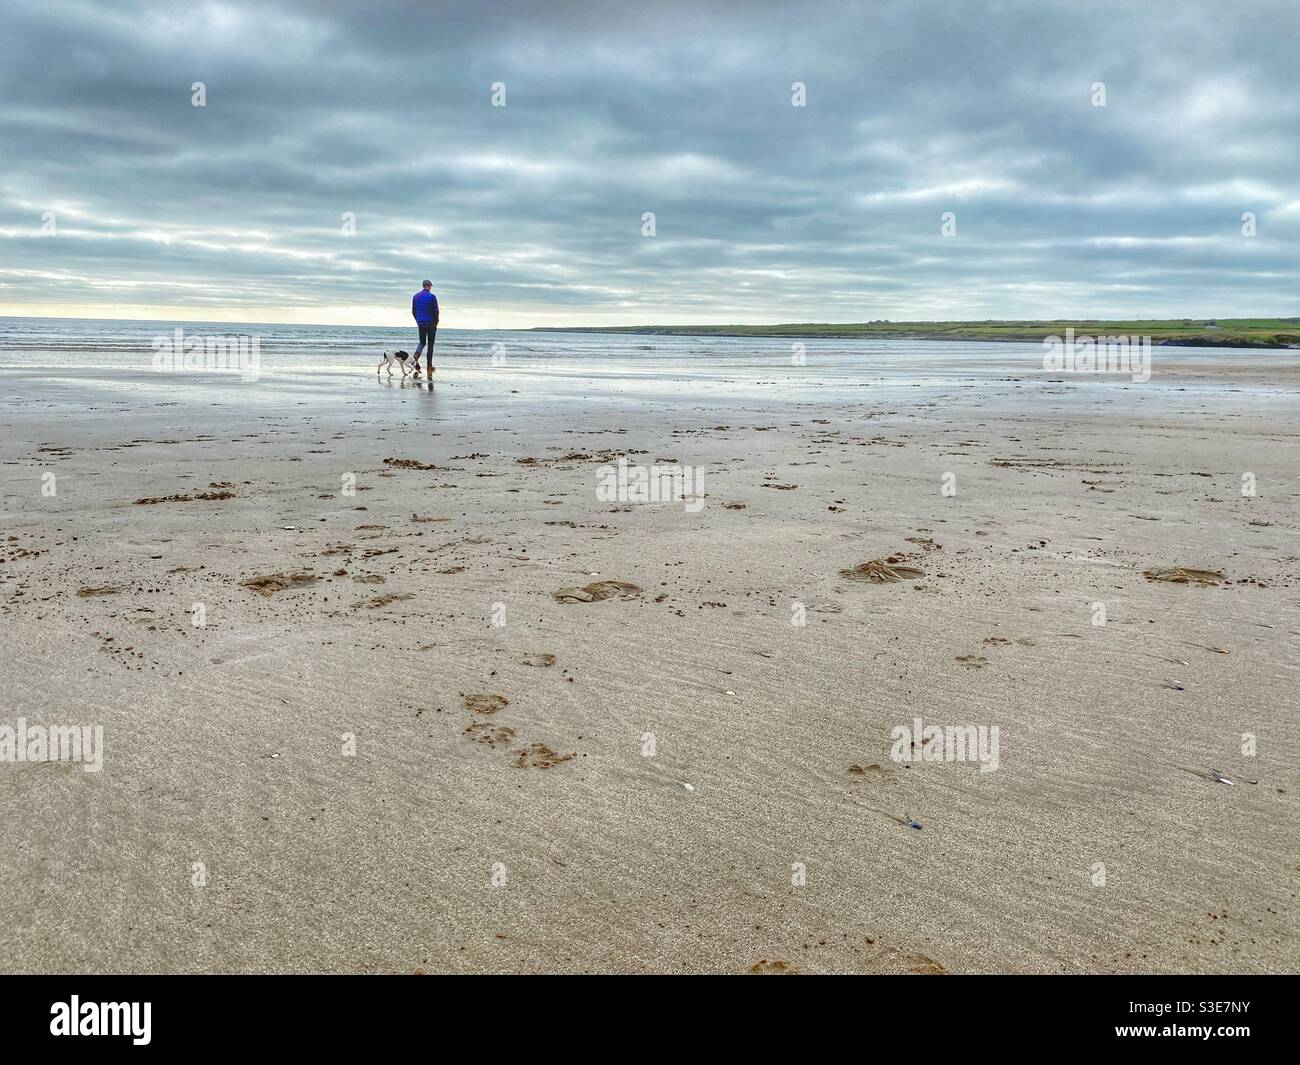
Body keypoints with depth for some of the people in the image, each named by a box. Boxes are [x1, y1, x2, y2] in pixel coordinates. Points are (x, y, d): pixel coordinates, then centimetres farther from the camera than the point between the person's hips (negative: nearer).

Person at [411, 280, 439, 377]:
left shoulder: (416, 296, 5)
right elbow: (436, 311, -10)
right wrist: (436, 322, 4)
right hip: (431, 323, -4)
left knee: (422, 342, 16)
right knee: (430, 344, 5)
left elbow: (413, 311, 8)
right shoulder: (432, 296, -9)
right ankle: (429, 366, 6)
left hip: (420, 323, 4)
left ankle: (416, 355, -16)